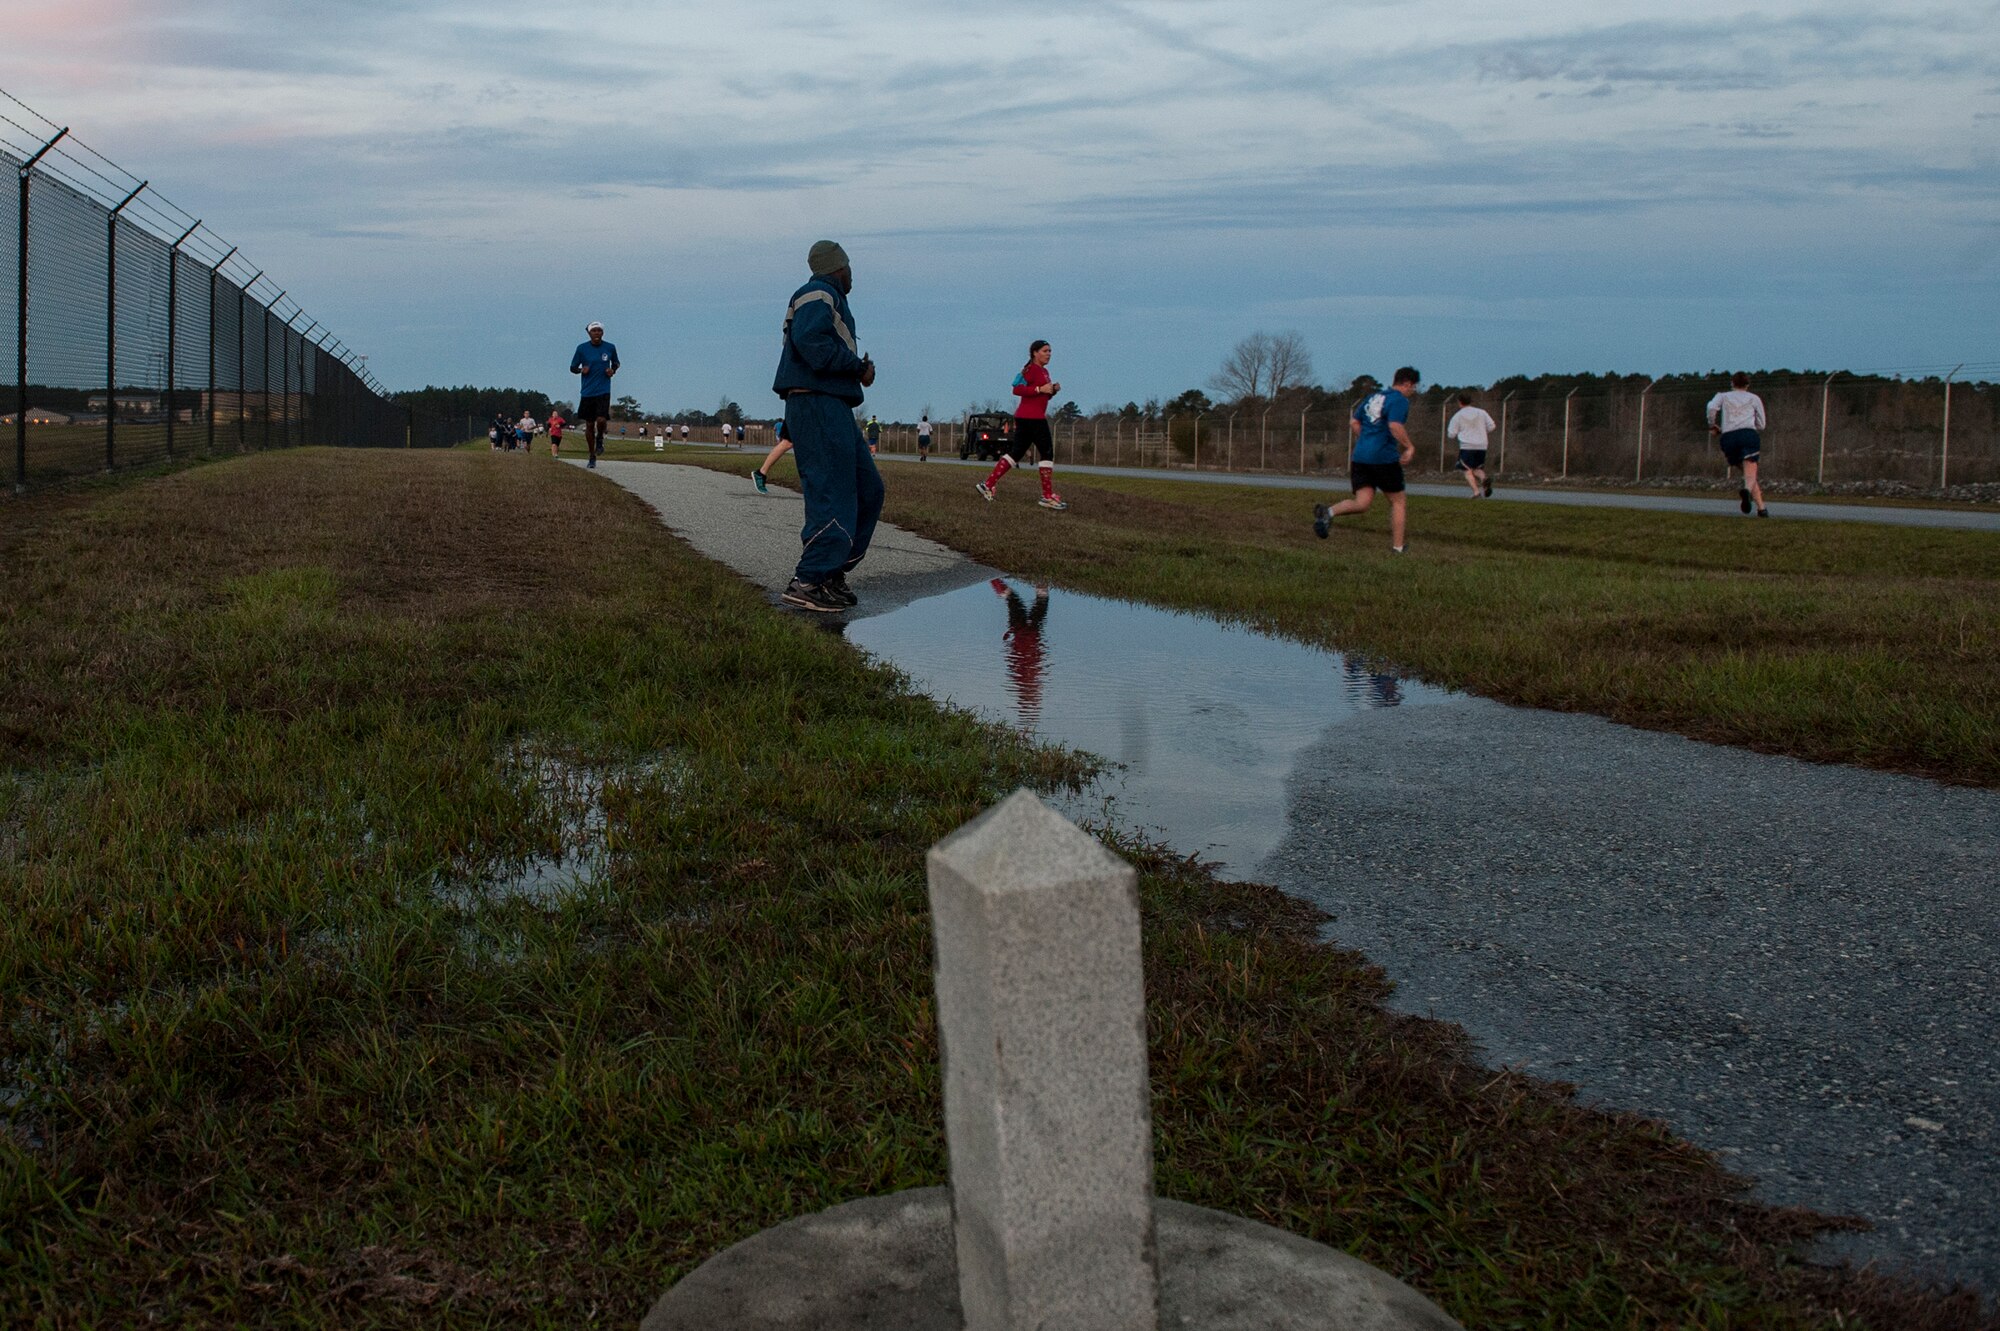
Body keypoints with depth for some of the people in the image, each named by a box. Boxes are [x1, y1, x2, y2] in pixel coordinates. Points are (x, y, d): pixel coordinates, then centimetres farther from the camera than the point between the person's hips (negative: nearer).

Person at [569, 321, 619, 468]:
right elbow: (572, 368, 7)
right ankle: (592, 456, 21)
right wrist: (581, 370, -14)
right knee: (589, 424, 6)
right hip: (587, 392, 1)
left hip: (603, 391, -1)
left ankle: (600, 439, 15)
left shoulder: (610, 348, 1)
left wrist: (613, 370, -2)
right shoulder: (582, 348, -1)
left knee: (601, 420, -20)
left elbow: (615, 363, 20)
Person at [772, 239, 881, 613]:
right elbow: (811, 341, -24)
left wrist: (858, 368, 9)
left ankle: (833, 571, 14)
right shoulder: (820, 295, -7)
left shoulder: (826, 298, 24)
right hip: (817, 404, -11)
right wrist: (858, 367, -14)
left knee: (868, 489, 12)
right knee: (833, 496, -14)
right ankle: (807, 583, -14)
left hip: (832, 410, 11)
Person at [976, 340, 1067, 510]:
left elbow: (1043, 397, 26)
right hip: (1032, 417, -10)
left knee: (1017, 453, 9)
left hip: (1025, 418, 10)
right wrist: (1040, 389, -22)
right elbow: (1017, 389, -19)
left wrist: (1053, 390, 6)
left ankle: (988, 485, 8)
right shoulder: (1032, 369, -10)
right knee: (1047, 453, -5)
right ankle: (1048, 496, -3)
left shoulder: (1044, 371, 19)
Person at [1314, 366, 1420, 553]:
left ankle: (1329, 512, -26)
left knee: (1362, 503, 2)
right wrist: (1409, 447, -10)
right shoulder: (1400, 400, -6)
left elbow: (1353, 422, 19)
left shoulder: (1372, 397, 17)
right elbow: (1395, 426, -21)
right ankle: (1397, 548, 12)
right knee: (1398, 501, 10)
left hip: (1360, 456, 7)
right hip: (1384, 458, -7)